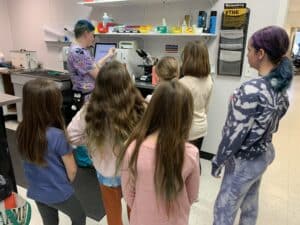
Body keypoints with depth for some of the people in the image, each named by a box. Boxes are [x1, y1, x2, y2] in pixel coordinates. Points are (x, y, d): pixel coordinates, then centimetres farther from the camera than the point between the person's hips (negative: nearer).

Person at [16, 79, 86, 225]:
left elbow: (31, 161, 2)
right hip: (59, 193, -5)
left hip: (36, 191, 5)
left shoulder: (21, 131, -13)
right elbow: (72, 169, -16)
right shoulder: (57, 136, -29)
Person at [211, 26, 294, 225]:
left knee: (225, 208, 12)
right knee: (250, 203, 27)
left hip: (245, 160, -8)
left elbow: (235, 133, -24)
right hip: (265, 153, 8)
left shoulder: (252, 90, -29)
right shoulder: (281, 84, -1)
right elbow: (271, 123, 7)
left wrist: (218, 161, -11)